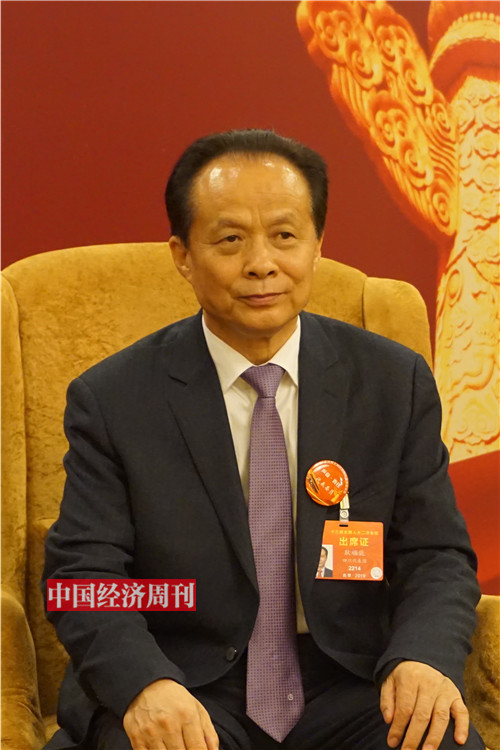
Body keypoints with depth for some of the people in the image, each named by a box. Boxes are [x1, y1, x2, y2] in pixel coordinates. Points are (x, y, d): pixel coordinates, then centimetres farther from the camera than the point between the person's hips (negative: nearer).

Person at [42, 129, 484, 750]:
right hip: (189, 695, -2)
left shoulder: (397, 383, 4)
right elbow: (84, 572, -5)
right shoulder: (111, 400, -1)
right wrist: (147, 684, -26)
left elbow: (436, 556, 4)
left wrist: (424, 658, -18)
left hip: (349, 692, 2)